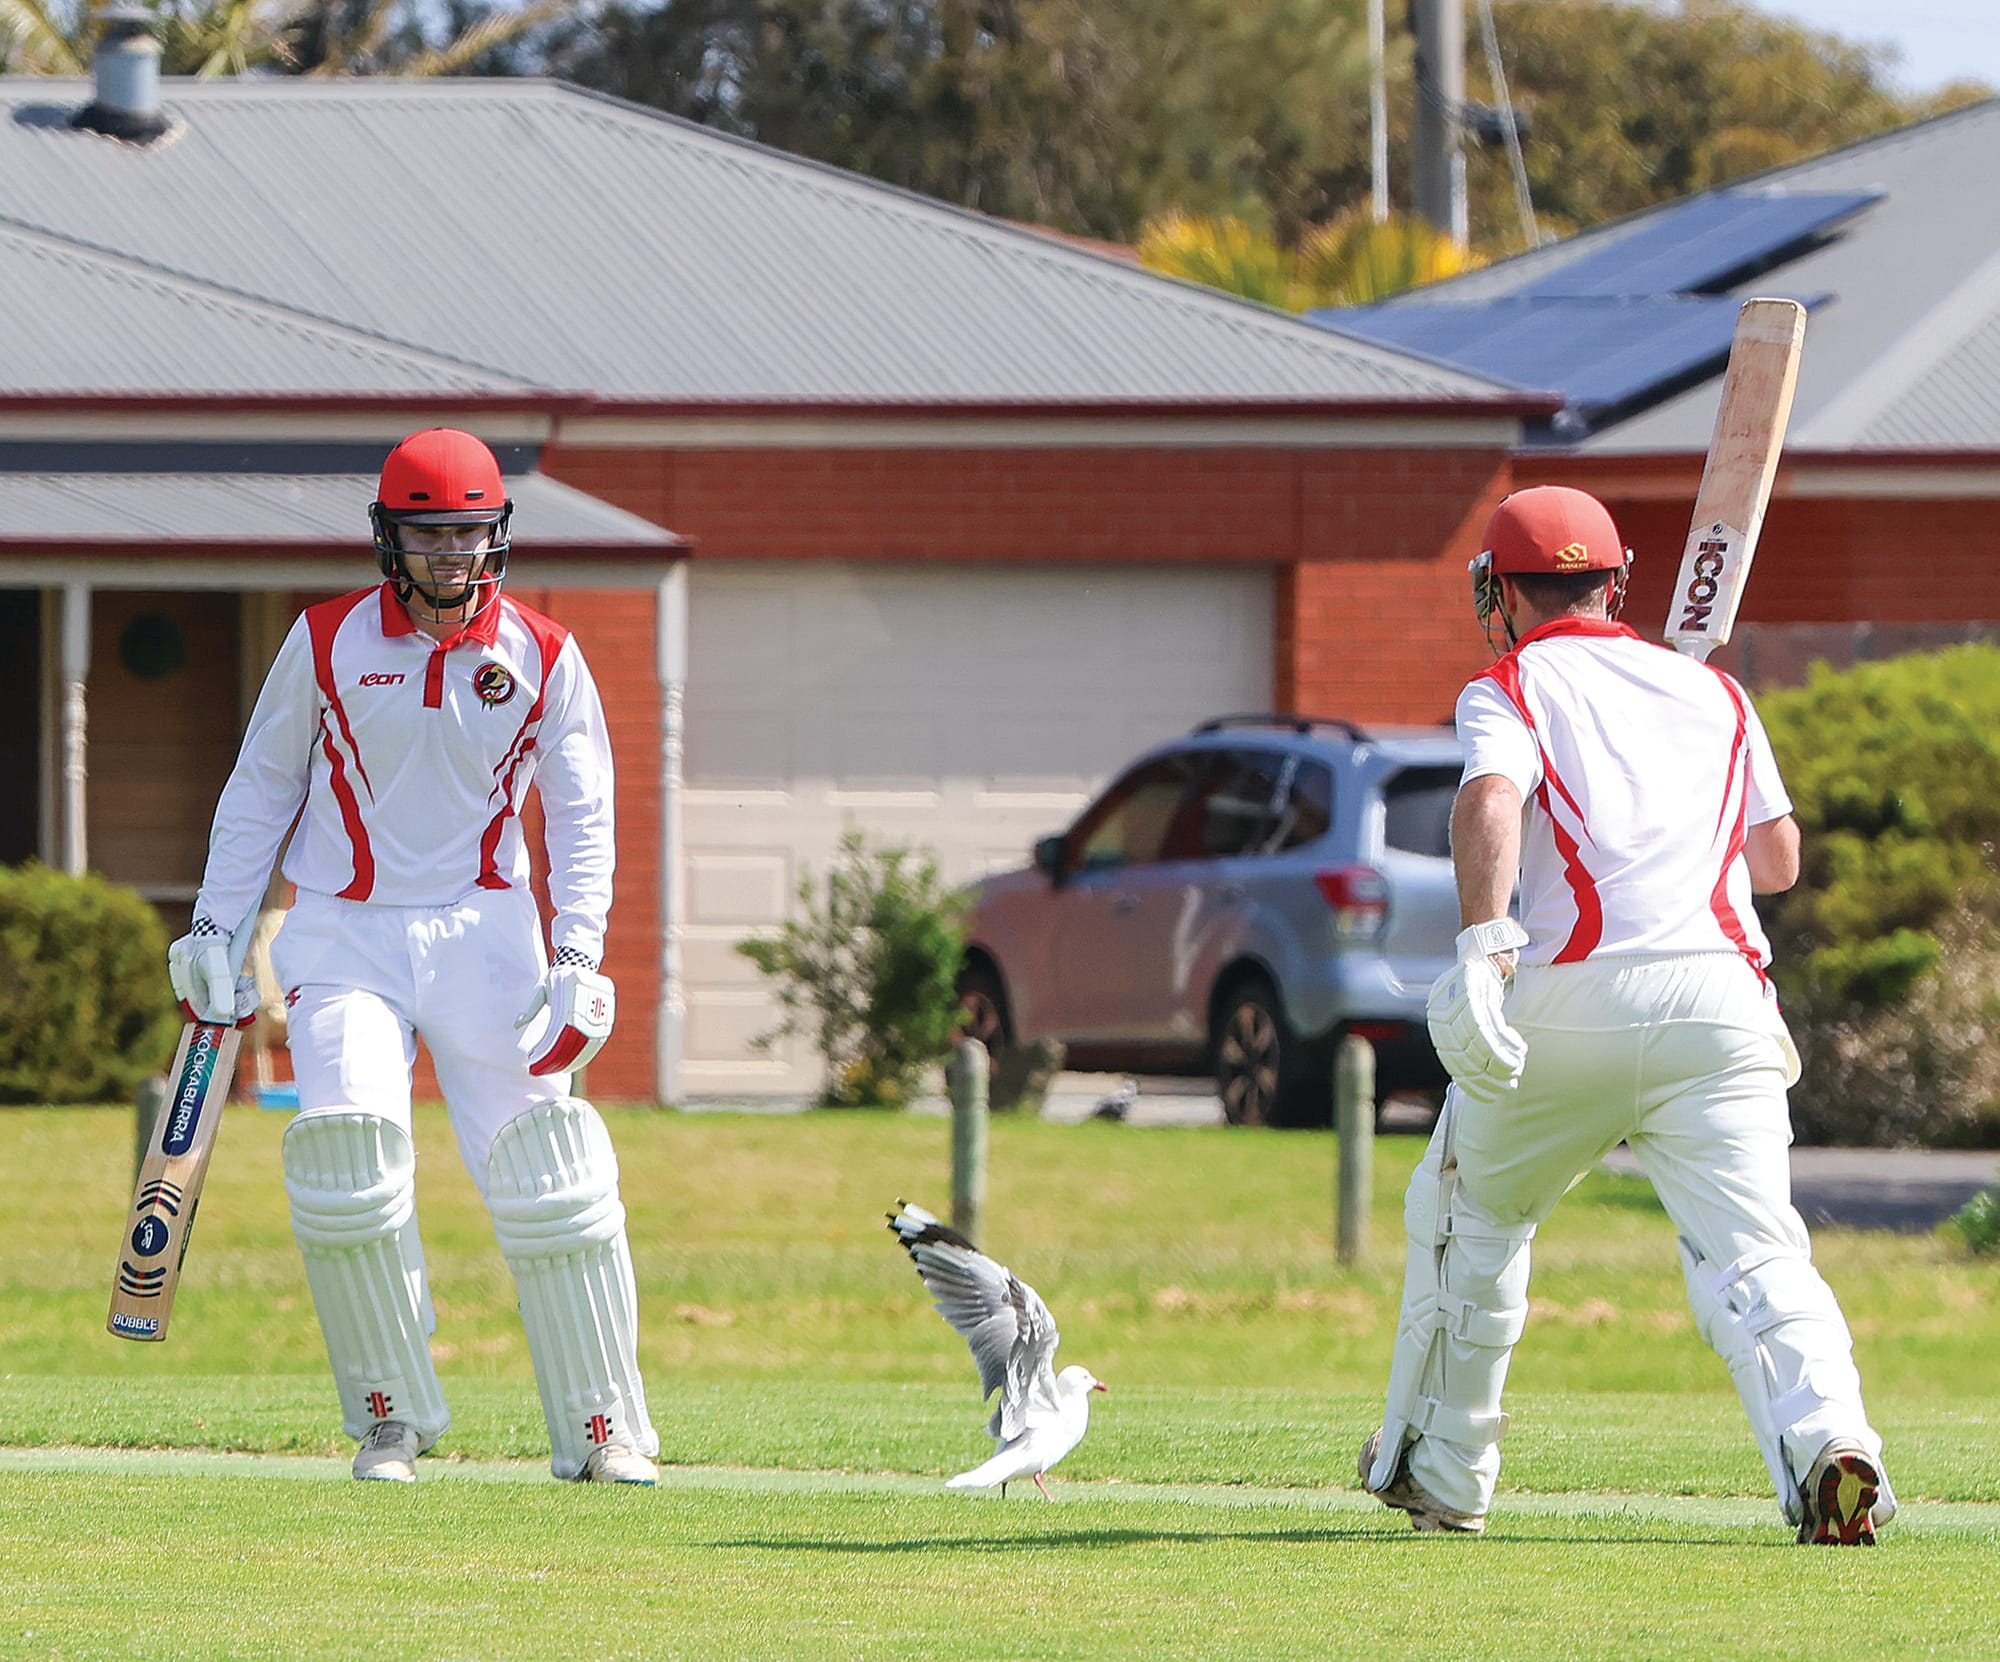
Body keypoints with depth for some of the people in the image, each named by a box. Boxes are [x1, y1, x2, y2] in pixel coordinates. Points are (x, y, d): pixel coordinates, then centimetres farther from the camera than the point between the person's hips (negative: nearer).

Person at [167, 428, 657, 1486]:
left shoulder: (542, 656, -1)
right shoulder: (328, 642, -1)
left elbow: (582, 818, 2)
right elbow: (262, 788, 8)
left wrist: (578, 961, -9)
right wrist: (214, 930, 3)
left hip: (486, 931, 0)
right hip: (346, 936, 0)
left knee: (549, 1176, -11)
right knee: (346, 1153, -19)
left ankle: (602, 1427, -3)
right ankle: (390, 1417, -3)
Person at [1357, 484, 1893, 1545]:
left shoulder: (1511, 691, 10)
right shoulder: (1711, 692, 24)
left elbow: (1491, 800, -12)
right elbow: (1779, 858, 29)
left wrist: (1482, 950, -26)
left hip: (1570, 1002, -2)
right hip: (1719, 999, 2)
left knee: (1472, 1219, 23)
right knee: (1751, 1252, -10)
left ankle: (1439, 1472, 32)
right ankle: (1825, 1437, -38)